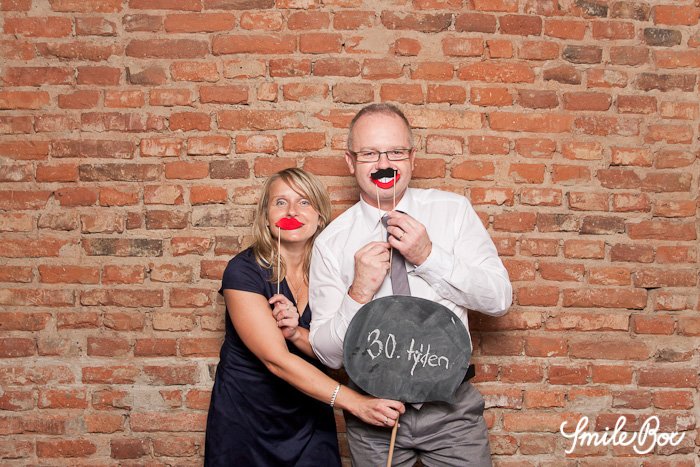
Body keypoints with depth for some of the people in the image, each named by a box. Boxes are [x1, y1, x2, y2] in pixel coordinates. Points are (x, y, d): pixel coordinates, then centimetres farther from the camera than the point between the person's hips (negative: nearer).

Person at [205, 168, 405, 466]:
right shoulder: (244, 271, -19)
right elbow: (277, 359, -25)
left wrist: (296, 334, -25)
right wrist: (356, 403, -31)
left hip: (309, 417, 3)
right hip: (245, 417, -3)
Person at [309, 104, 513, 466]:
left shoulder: (453, 211, -4)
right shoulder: (331, 243, -7)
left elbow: (499, 299, -8)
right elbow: (327, 354, -6)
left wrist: (429, 257, -20)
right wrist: (359, 294, -23)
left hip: (451, 407, 0)